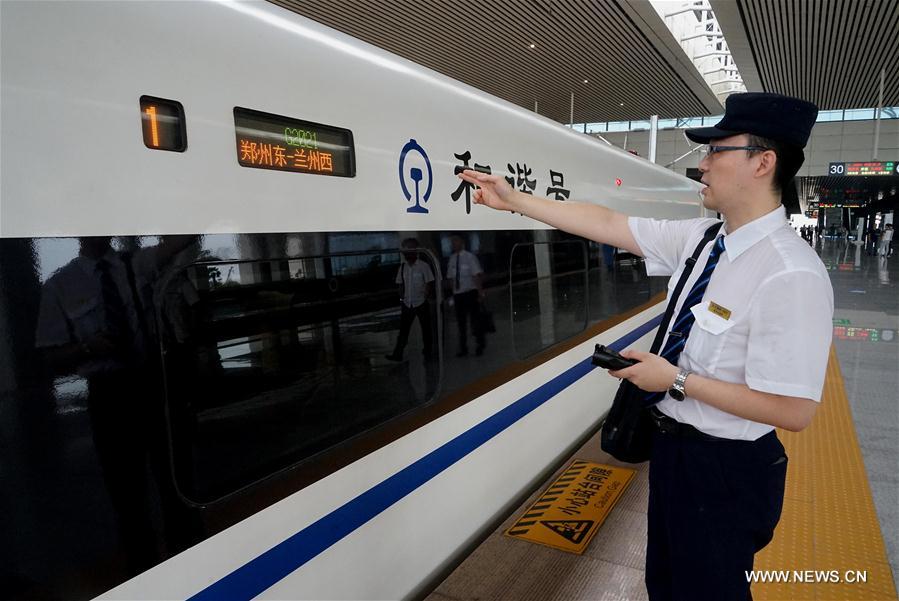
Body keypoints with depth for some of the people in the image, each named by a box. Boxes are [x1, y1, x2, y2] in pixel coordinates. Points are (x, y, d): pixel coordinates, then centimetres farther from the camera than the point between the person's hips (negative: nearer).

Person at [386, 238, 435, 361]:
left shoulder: (424, 266, -9)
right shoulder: (403, 267, 5)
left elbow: (430, 284, -6)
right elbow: (401, 284, 11)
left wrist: (425, 297, -8)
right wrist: (402, 298, 3)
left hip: (421, 303, -3)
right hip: (407, 304, 4)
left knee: (426, 330, 9)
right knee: (403, 330, 3)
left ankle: (428, 353, 23)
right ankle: (397, 354, 6)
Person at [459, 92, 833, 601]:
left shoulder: (791, 275, -26)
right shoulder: (701, 239, -3)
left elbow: (794, 411, -25)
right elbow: (609, 224, -1)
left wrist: (677, 380, -22)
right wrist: (514, 201, -1)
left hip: (724, 468, -7)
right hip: (676, 445, 7)